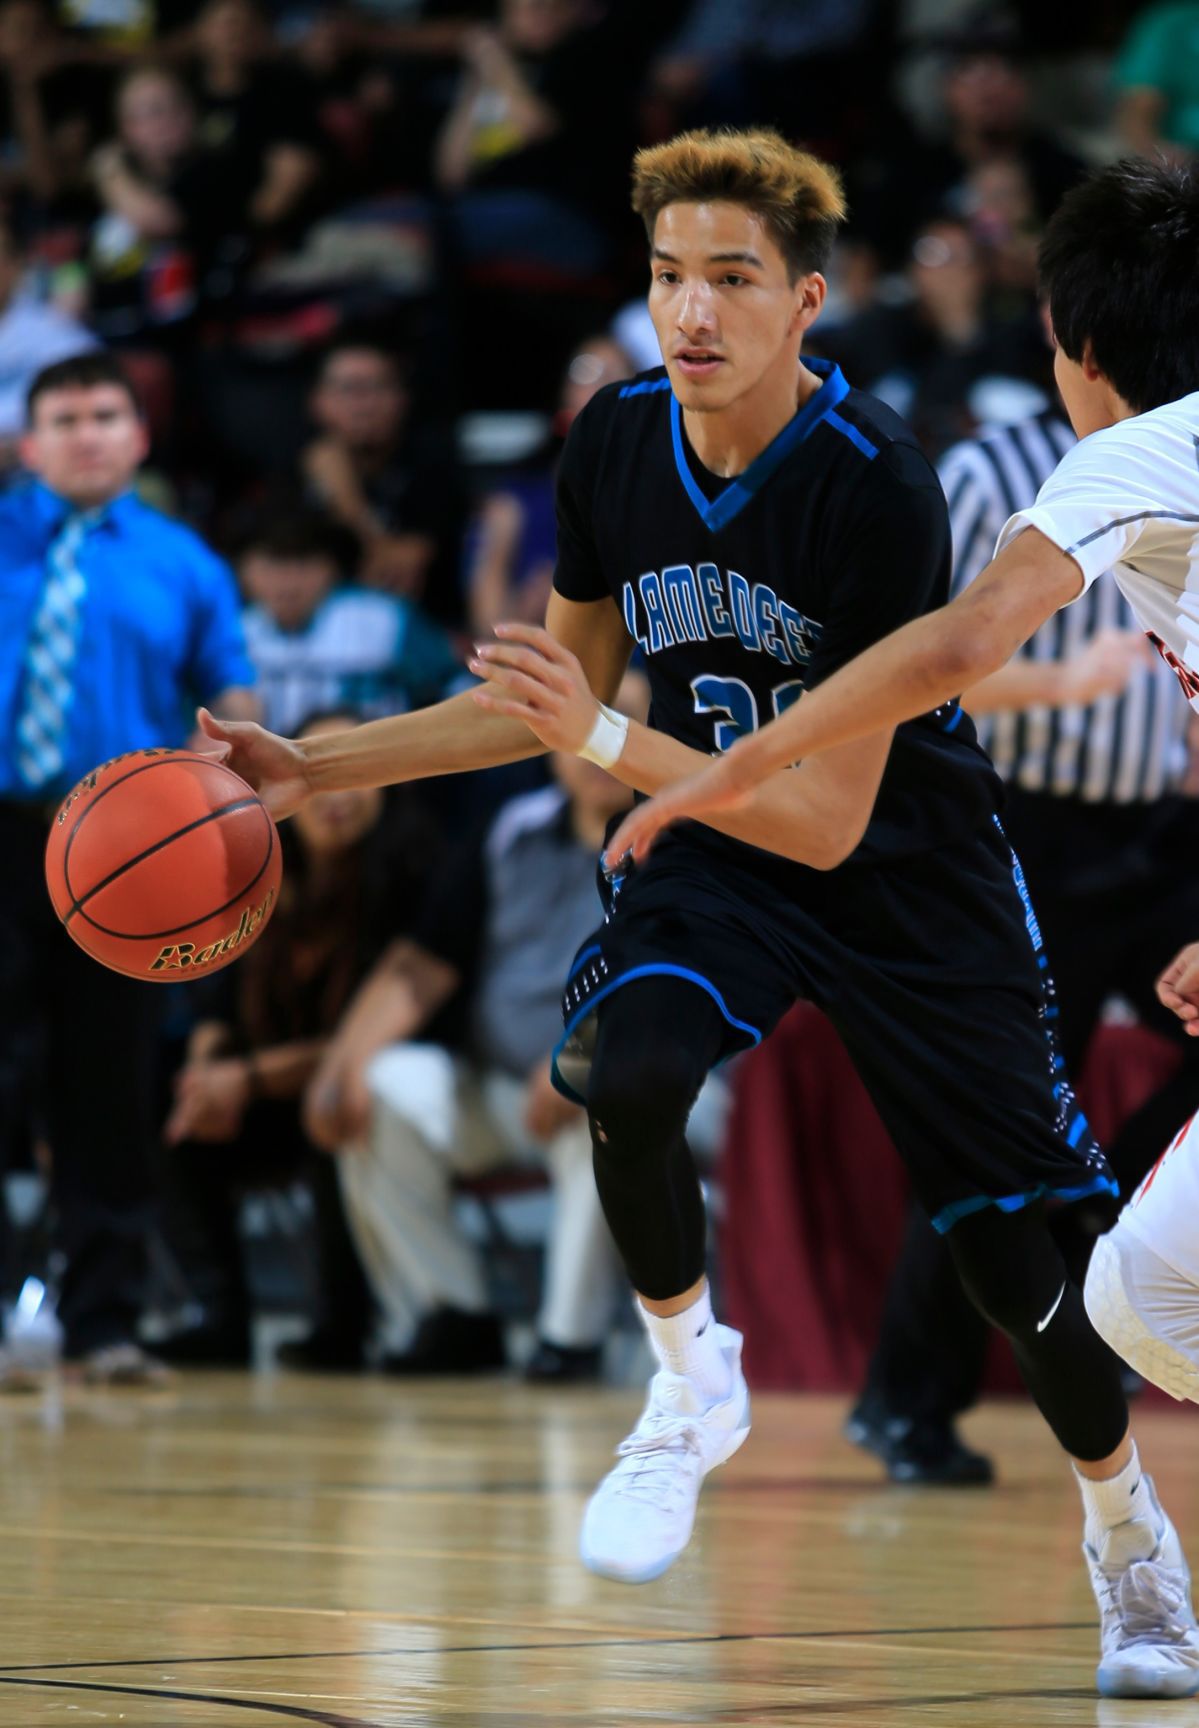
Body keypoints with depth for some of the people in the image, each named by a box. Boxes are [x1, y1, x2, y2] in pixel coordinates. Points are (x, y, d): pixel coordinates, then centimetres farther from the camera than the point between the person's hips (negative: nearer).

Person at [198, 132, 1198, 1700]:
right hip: (720, 850, 3)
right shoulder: (617, 444, -10)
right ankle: (691, 1388, -4)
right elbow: (555, 698, 6)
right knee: (624, 1070, -29)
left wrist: (609, 741, -36)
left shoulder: (877, 490, -28)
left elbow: (831, 818, -28)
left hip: (912, 877, -3)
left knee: (1019, 1255, 2)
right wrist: (317, 771, 1)